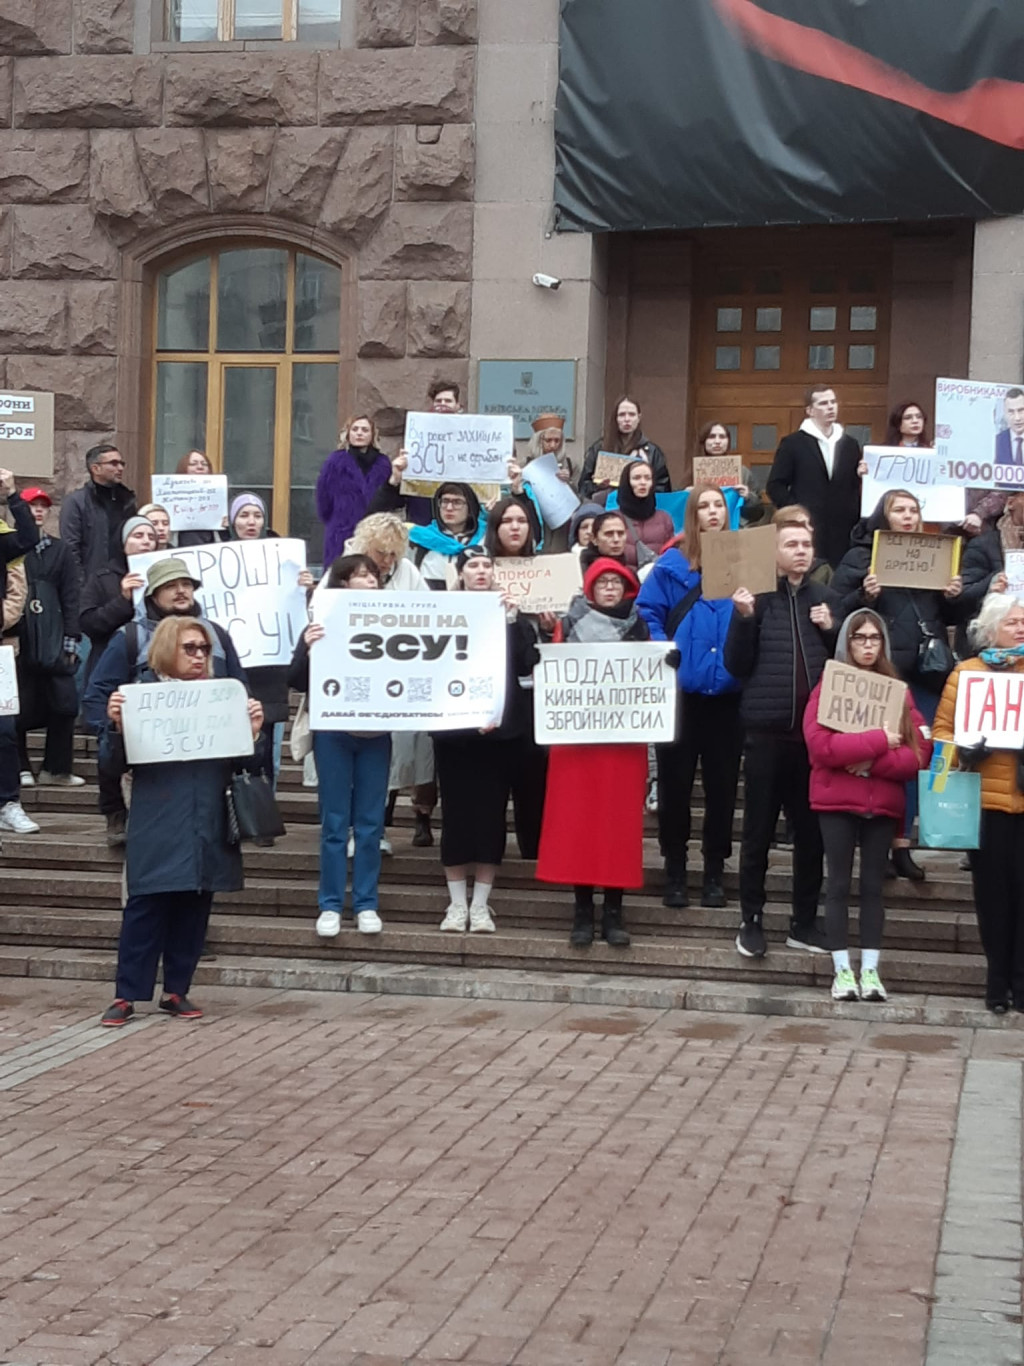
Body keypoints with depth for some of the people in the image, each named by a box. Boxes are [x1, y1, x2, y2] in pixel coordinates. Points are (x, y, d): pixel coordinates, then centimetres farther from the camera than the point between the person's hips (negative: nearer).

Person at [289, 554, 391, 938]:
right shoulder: (322, 624, -1)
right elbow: (297, 682, -5)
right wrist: (308, 648, -21)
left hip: (376, 734, 2)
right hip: (333, 733, -2)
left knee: (370, 823, 6)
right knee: (335, 823, 3)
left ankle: (366, 904, 14)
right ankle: (330, 906, 10)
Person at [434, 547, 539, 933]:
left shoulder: (509, 615, 7)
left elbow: (526, 665, -7)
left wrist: (512, 622, -16)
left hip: (501, 729, 1)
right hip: (455, 730, -1)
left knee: (491, 814, 2)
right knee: (457, 814, 1)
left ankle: (481, 905, 9)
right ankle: (457, 904, 10)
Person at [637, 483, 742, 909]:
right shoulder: (672, 564, 1)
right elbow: (646, 613, -1)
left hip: (727, 692, 1)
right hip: (682, 690, -1)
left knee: (722, 782, 7)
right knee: (675, 781, 4)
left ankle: (715, 872, 16)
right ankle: (674, 870, 14)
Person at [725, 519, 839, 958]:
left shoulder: (827, 599, 9)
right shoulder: (757, 597, 1)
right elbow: (737, 666, -2)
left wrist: (830, 630, -6)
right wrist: (744, 619, -15)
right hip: (766, 728, -3)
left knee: (811, 830, 8)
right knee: (758, 830, 3)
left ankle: (804, 922, 17)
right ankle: (751, 920, 12)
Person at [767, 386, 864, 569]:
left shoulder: (849, 444, 16)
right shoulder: (792, 443, 4)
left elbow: (855, 488, 17)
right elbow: (775, 486, 1)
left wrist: (862, 476, -4)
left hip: (842, 532, 4)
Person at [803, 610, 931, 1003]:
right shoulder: (828, 686, -1)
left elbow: (919, 752, -2)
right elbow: (819, 744, -15)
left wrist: (872, 763, -15)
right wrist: (878, 741, -15)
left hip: (883, 803, 2)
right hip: (836, 801, -2)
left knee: (873, 885, 5)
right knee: (839, 884, 1)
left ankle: (870, 970, 8)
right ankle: (842, 971, 5)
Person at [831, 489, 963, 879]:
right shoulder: (860, 557, 2)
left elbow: (950, 618, 19)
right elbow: (838, 610, -3)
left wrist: (954, 597, -1)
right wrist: (865, 595, -20)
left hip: (926, 671, 4)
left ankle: (902, 844, 13)